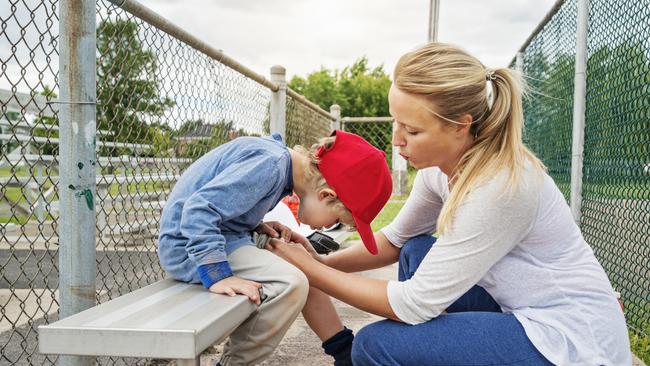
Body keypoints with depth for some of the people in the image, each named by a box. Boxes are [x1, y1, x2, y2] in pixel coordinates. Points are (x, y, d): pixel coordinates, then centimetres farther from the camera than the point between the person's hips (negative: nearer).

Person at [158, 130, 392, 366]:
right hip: (189, 246, -10)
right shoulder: (269, 164, -24)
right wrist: (218, 276, -33)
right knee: (290, 283, -24)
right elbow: (198, 208, -30)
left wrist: (257, 227, 1)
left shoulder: (275, 153, 6)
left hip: (218, 234, 10)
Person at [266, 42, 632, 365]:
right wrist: (321, 261, -3)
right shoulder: (440, 164, -4)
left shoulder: (502, 186, -28)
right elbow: (396, 238, 11)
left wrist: (310, 270, -16)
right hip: (526, 313, 8)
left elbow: (414, 304, -24)